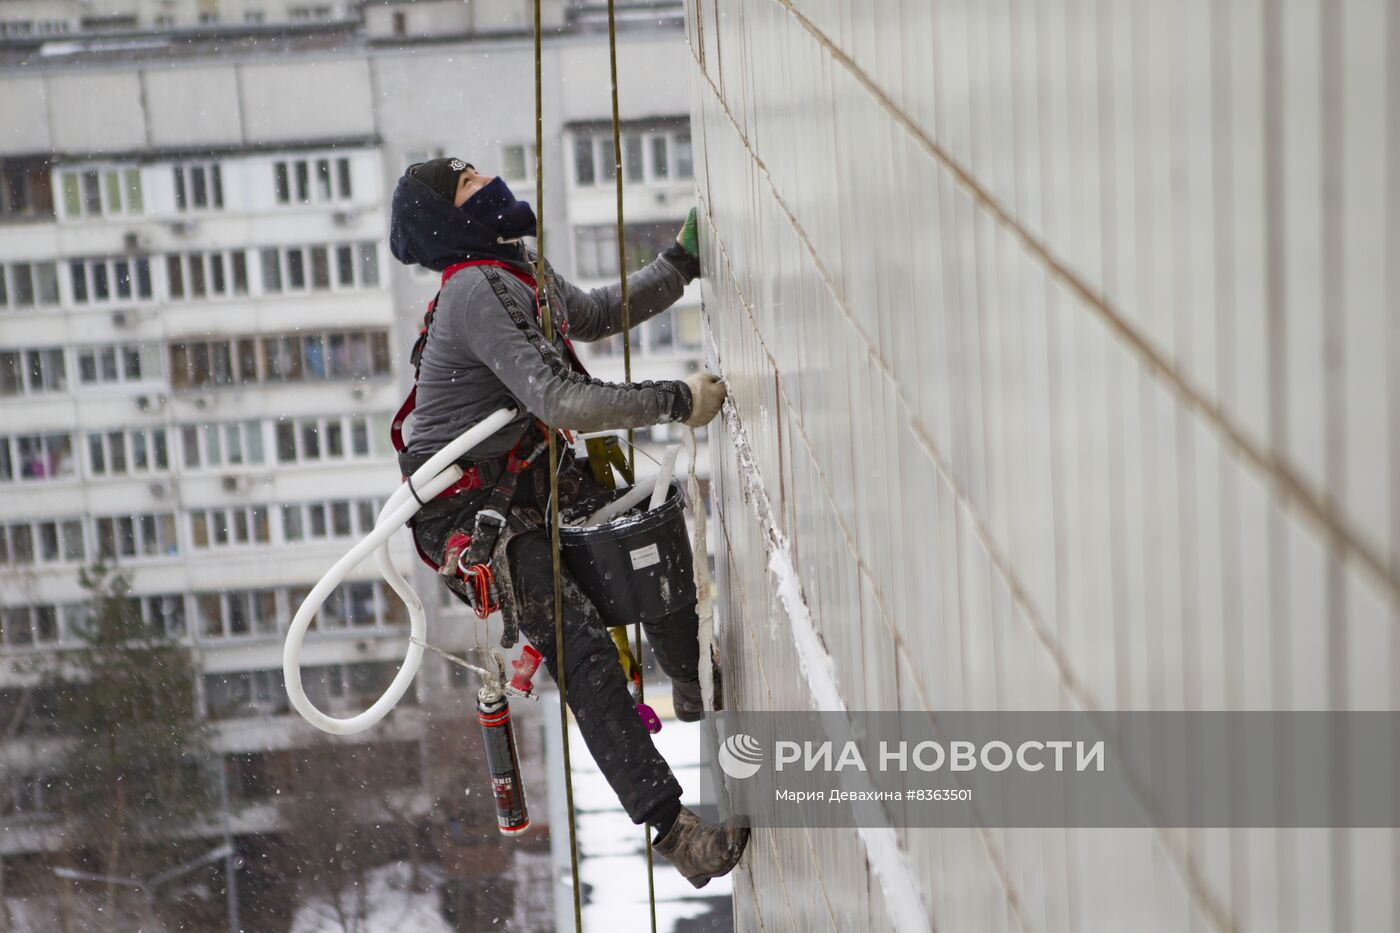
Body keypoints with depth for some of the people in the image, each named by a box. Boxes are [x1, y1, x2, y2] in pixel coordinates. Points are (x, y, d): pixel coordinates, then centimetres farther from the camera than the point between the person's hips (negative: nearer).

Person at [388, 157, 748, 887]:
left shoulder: (524, 271, 9)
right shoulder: (481, 291, -23)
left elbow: (598, 315, 28)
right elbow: (562, 402, -32)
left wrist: (680, 264, 20)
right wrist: (675, 401, -28)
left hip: (529, 481, 10)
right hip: (468, 512, -10)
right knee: (581, 642, -21)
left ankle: (692, 686, 34)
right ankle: (673, 828, -25)